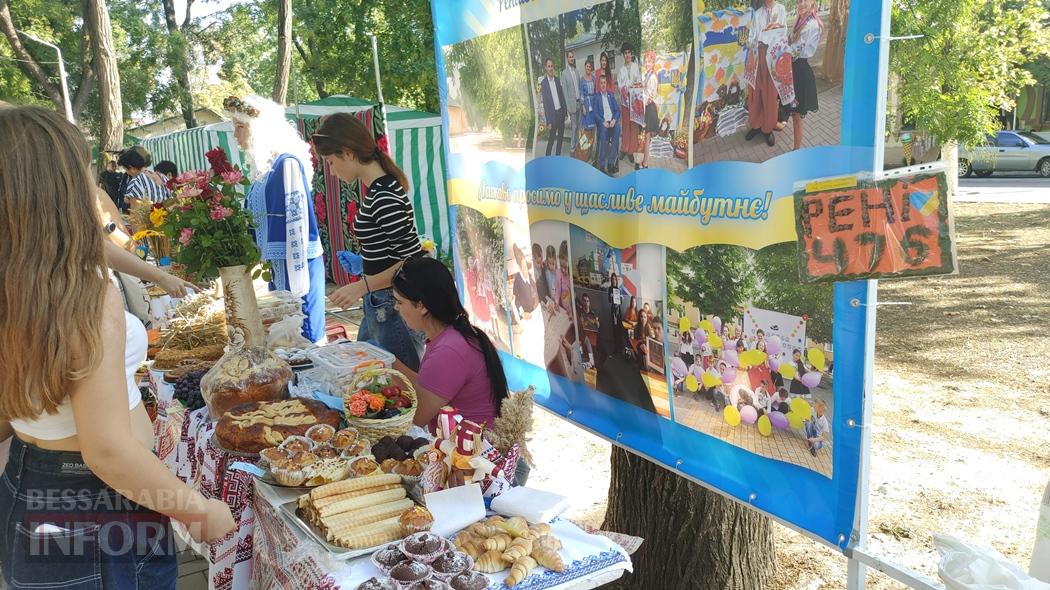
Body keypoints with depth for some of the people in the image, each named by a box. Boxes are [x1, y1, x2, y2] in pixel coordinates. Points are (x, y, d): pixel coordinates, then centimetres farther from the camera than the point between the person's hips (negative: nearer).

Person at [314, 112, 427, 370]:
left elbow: (412, 261, -23)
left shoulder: (384, 197, -21)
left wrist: (361, 286, -22)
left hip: (395, 307, -10)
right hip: (379, 304, 10)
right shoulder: (377, 188, 8)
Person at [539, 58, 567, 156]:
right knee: (551, 139, -2)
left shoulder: (558, 80, 6)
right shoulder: (543, 83, -11)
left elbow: (562, 96, 13)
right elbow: (545, 103, -12)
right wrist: (548, 121, -14)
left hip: (561, 112, 6)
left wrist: (565, 111, 7)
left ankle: (558, 156, 26)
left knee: (560, 138, 14)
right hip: (552, 114, -6)